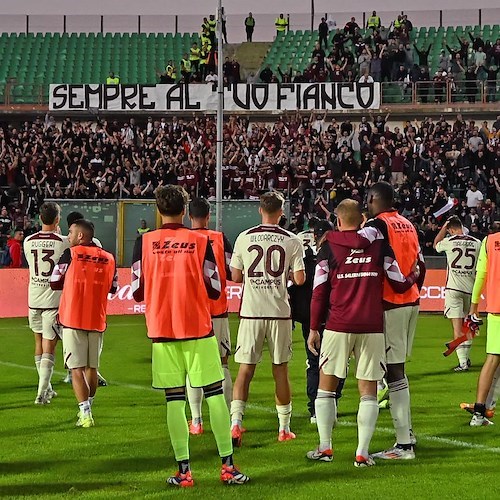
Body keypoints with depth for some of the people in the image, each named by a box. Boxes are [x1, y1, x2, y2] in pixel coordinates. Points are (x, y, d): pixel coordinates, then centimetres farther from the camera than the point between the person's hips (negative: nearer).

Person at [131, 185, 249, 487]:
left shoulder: (144, 243, -2)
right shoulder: (200, 241, -3)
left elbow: (138, 292, 0)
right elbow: (214, 290, -2)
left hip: (162, 331, 1)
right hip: (198, 329, -1)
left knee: (174, 399, 3)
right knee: (215, 394, 4)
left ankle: (184, 471, 1)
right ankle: (228, 466, 2)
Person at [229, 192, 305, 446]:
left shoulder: (244, 238, 0)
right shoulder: (291, 241, -3)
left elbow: (235, 276, 5)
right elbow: (300, 279, -4)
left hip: (251, 311, 1)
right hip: (279, 312, 0)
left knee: (245, 369, 4)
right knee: (280, 370, 9)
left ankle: (235, 422, -9)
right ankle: (284, 427, 15)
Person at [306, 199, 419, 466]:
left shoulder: (329, 246, 1)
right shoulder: (378, 243, 3)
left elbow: (319, 291, -1)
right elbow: (399, 284, 6)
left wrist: (314, 328, 7)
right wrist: (415, 274, 28)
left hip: (338, 327, -1)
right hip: (372, 327, 1)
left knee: (326, 386, 12)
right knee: (368, 391, 5)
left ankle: (325, 448, 10)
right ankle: (362, 453, 0)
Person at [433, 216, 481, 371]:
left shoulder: (449, 242, -7)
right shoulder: (477, 243, 0)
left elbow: (436, 244, 16)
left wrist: (444, 226, 18)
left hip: (454, 289, -3)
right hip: (471, 289, 3)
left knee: (457, 326, -5)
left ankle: (463, 362, -12)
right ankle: (466, 357, 29)